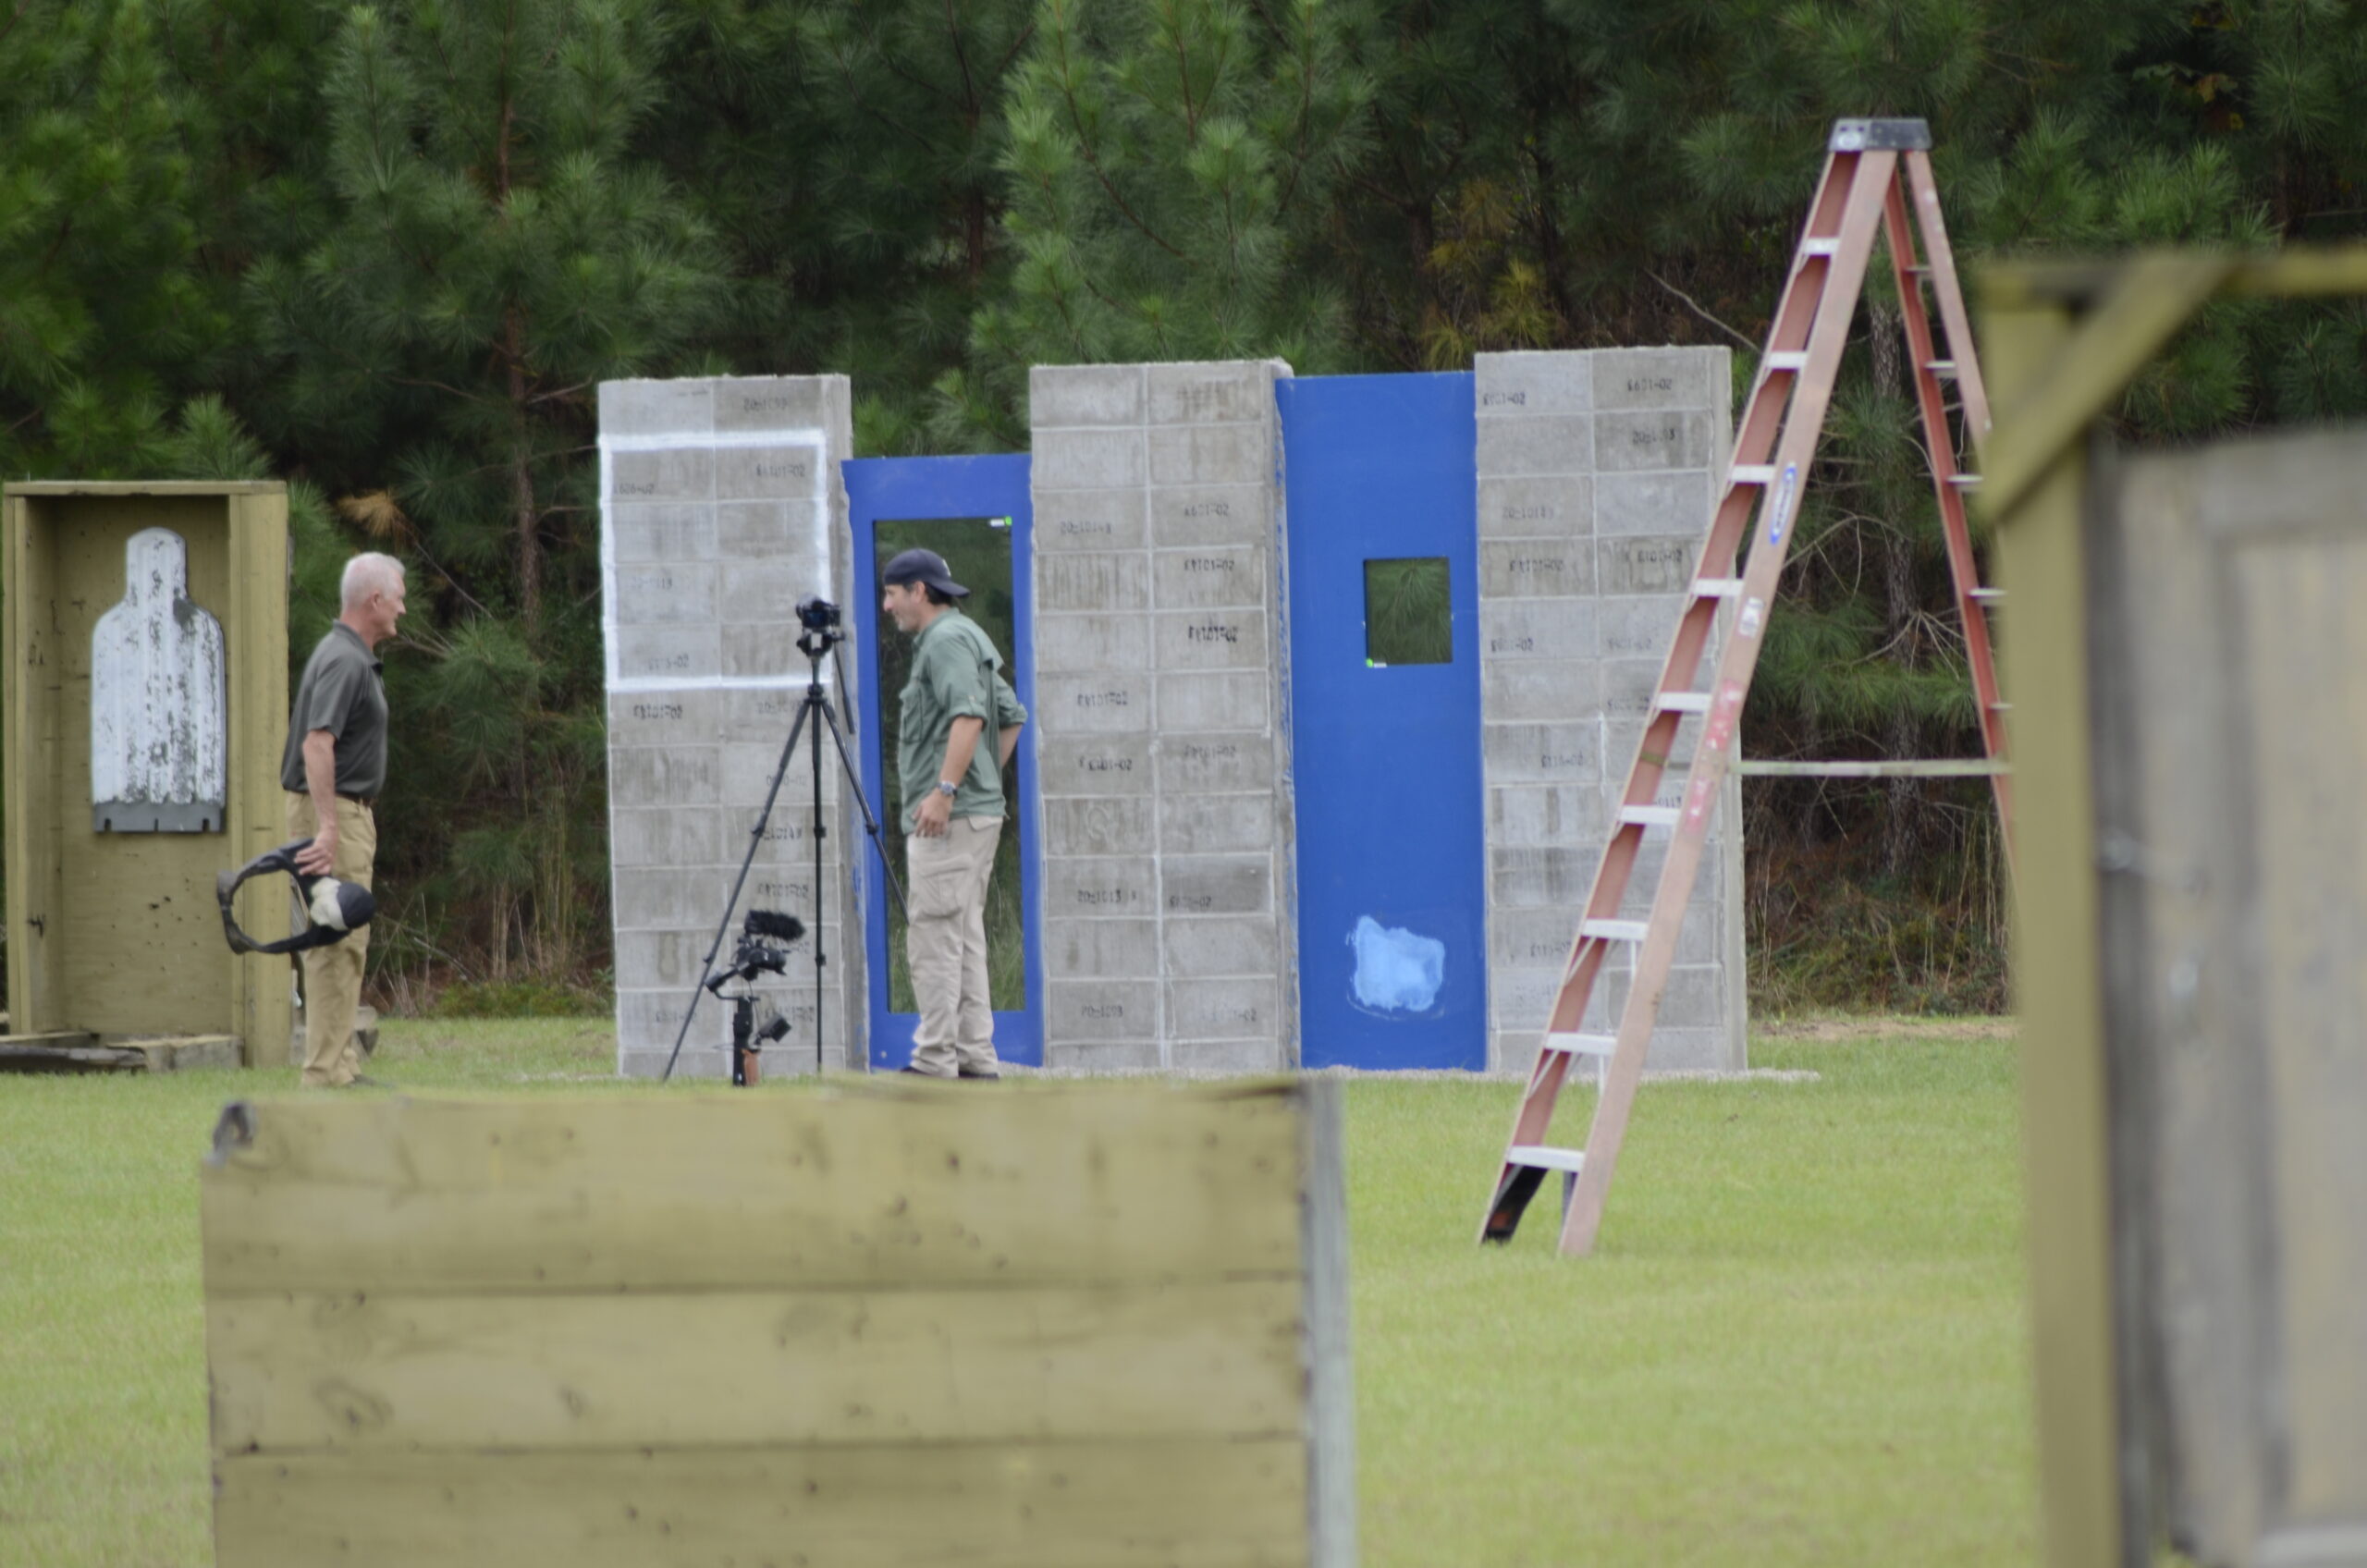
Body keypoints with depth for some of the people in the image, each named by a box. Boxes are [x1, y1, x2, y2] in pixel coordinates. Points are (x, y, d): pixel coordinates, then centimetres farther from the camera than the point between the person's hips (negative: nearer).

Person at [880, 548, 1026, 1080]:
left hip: (948, 817, -11)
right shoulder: (968, 637, 20)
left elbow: (969, 715, -25)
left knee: (933, 935, -11)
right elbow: (1012, 716, 26)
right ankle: (975, 1057, 11)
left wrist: (945, 790, -27)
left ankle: (935, 1061, -13)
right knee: (966, 938, 11)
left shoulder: (946, 641, -12)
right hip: (981, 810, 11)